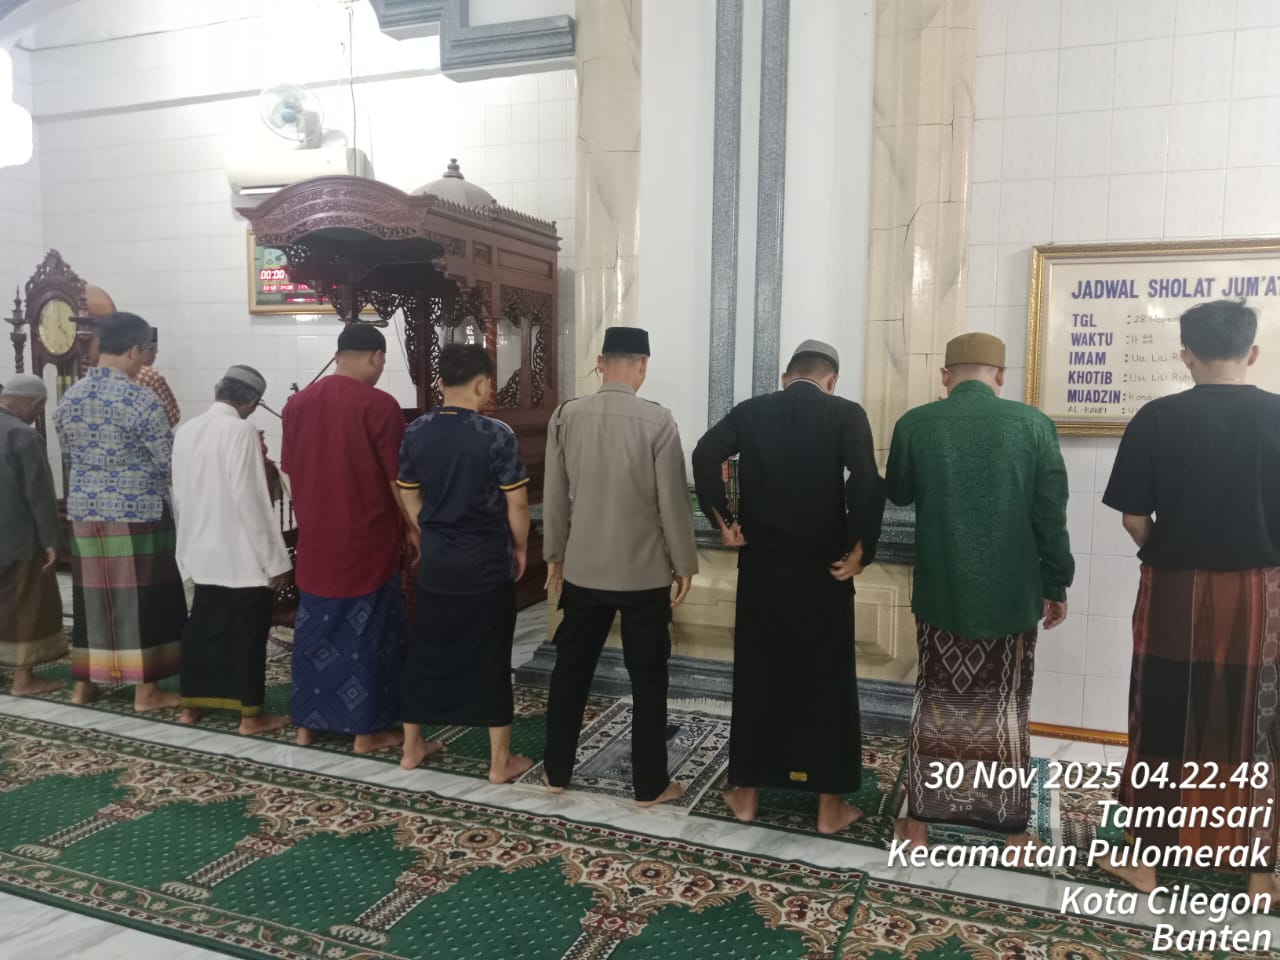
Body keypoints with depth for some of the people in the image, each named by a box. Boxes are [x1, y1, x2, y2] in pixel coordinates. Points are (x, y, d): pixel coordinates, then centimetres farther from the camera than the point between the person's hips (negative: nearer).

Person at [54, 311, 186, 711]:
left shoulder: (69, 397, 6)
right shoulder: (139, 399, -15)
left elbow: (70, 456, 16)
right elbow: (170, 462, -11)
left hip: (85, 512, 6)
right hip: (136, 513, -6)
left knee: (91, 595, 16)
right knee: (142, 598, 2)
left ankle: (84, 683, 26)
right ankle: (146, 690, 8)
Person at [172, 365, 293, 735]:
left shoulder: (185, 430, 6)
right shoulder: (241, 431, -17)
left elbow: (178, 494, 13)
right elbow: (251, 498, -20)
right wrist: (275, 559, -15)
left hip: (201, 552, 7)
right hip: (242, 555, -7)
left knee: (201, 627, 17)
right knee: (248, 632, 3)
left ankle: (192, 703, 28)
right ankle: (251, 714, 11)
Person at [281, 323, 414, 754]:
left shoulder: (298, 403, 4)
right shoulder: (379, 405, -14)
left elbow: (290, 471, 11)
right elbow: (397, 477, -11)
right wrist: (411, 528, 2)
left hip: (315, 538, 5)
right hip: (366, 539, -5)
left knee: (315, 630, 15)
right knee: (368, 633, 4)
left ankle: (307, 722, 24)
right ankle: (367, 729, 12)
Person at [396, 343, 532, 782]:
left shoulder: (415, 432, -1)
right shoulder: (496, 435, -16)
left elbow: (409, 496, 9)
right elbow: (517, 503, -12)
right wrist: (520, 548, 4)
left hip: (436, 558, 5)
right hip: (487, 561, -4)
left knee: (426, 649, 16)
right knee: (490, 657, 5)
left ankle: (412, 746, 28)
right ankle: (500, 761, 14)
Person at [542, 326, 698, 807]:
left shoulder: (566, 416, -4)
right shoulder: (657, 420, -14)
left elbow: (554, 495, 3)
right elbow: (672, 501, -10)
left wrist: (554, 554, 15)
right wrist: (684, 564, 2)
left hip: (582, 569, 3)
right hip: (644, 573, -3)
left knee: (571, 669, 16)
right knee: (648, 678, 9)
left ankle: (556, 771, 28)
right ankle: (650, 784, 18)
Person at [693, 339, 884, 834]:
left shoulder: (750, 410, 3)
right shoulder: (846, 414, -4)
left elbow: (704, 455, -13)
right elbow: (867, 480, -20)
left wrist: (724, 523, -6)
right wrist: (859, 551, -12)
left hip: (760, 567, 2)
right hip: (824, 570, -2)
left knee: (756, 677, 13)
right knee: (827, 682, 10)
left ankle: (746, 792, 25)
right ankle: (830, 804, 21)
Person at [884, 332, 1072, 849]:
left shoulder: (915, 424, -5)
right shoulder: (1033, 423, -6)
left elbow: (898, 494, 10)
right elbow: (1051, 515, -3)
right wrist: (1056, 584, 6)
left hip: (941, 592, 0)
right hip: (1013, 593, 0)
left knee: (936, 704, 12)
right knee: (1007, 708, 12)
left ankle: (920, 820, 20)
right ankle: (1013, 829, 22)